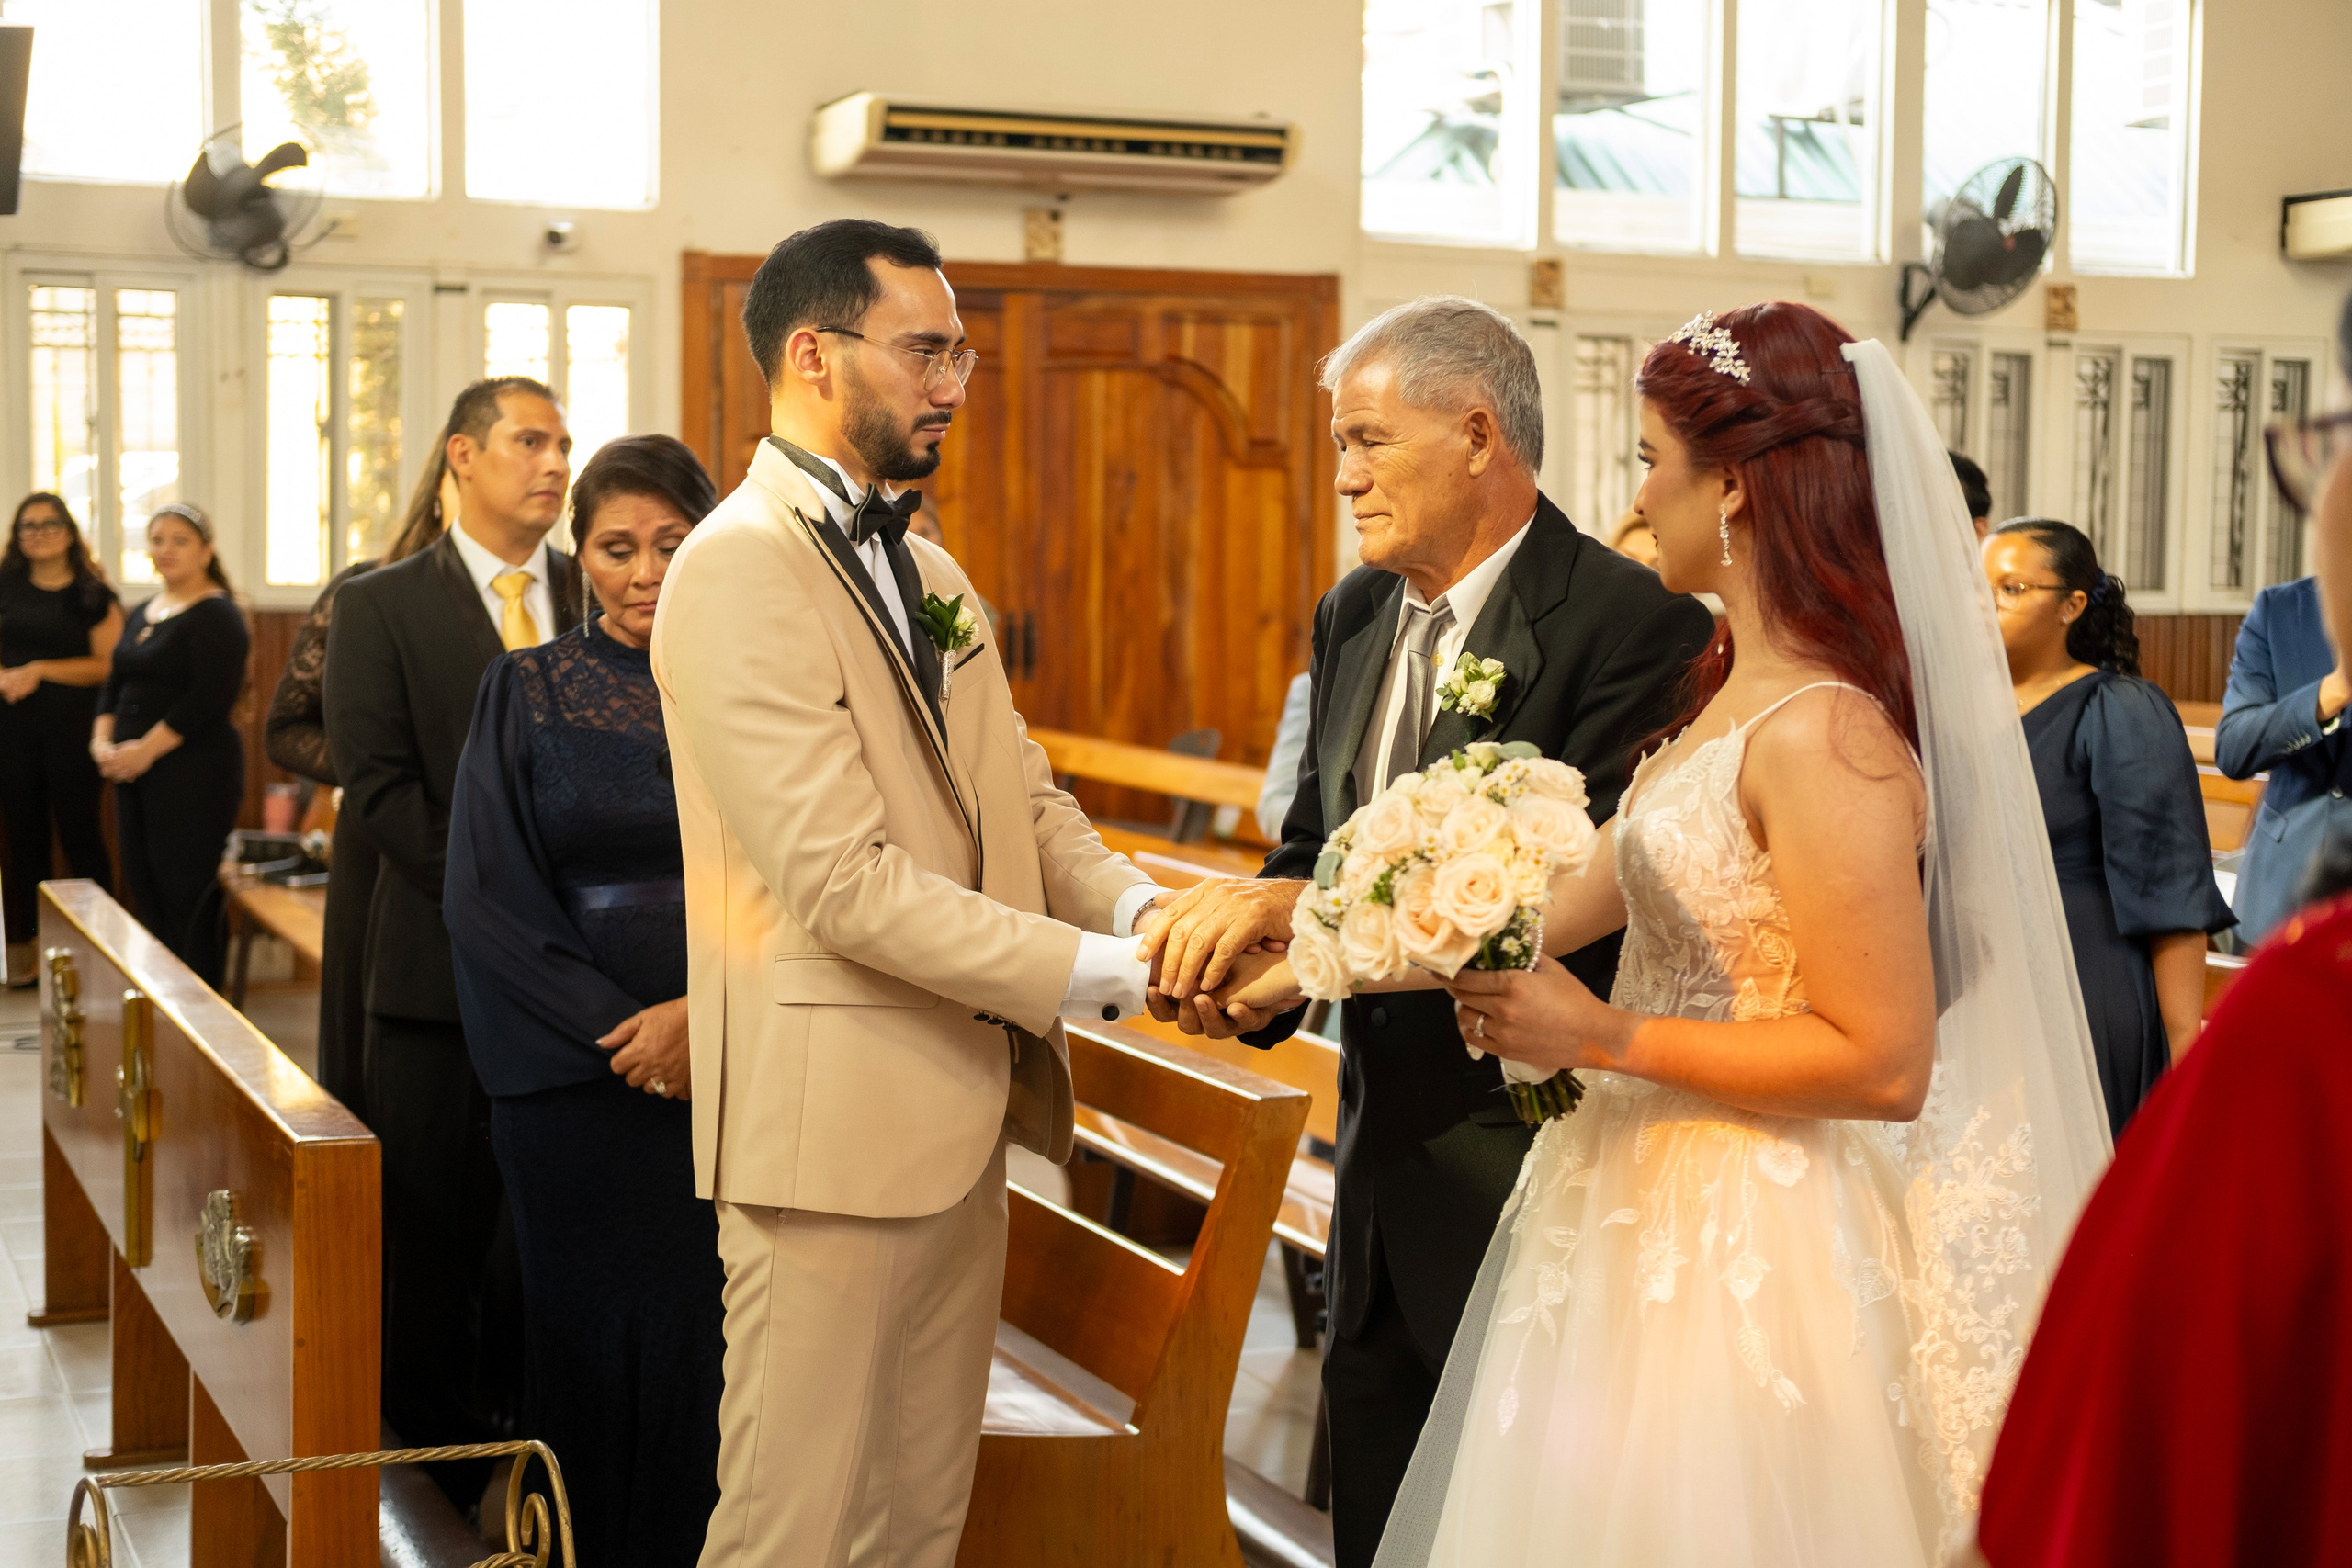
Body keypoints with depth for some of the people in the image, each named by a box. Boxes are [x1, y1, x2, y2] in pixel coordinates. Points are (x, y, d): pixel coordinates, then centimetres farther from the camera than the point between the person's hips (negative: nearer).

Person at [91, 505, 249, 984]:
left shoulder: (217, 616, -9)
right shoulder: (141, 615, 18)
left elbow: (210, 698, -18)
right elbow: (115, 684, 19)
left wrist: (146, 749, -18)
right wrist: (102, 740, 1)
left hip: (194, 772, -8)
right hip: (135, 773, 8)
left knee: (186, 894, -8)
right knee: (143, 888, 8)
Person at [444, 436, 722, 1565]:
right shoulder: (526, 694, 4)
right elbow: (486, 898, -2)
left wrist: (707, 1014, -15)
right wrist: (622, 1031, -10)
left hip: (736, 1074, 0)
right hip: (577, 1080, 0)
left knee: (711, 1333, 0)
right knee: (588, 1332, 4)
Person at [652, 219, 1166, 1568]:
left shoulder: (926, 570, 15)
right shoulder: (741, 568, -15)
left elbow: (1024, 796, 12)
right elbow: (843, 882, -22)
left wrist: (1139, 909, -8)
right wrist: (1095, 974, -19)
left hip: (961, 1115, 9)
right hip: (839, 1119, -9)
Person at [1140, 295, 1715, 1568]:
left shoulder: (1635, 624, -16)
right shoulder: (1353, 617, 10)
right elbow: (1313, 842, 11)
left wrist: (1318, 909, -29)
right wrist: (1240, 957, -11)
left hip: (1527, 1170, -7)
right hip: (1384, 1157, 8)